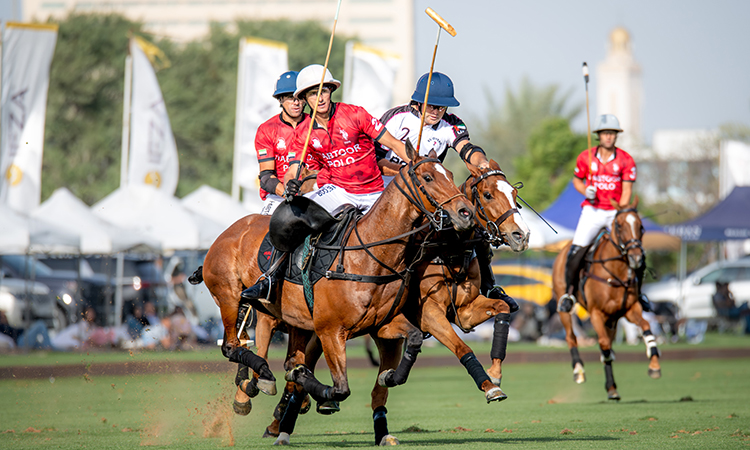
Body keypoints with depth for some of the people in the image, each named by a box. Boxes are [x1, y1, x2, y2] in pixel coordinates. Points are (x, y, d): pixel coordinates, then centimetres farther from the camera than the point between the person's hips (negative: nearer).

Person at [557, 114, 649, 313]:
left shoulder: (626, 160, -3)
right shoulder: (585, 157, 0)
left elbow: (627, 190, -6)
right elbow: (577, 180, 13)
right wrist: (586, 191, -9)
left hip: (617, 210, 0)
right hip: (592, 210, 0)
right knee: (576, 251, -17)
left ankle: (637, 293, 15)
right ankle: (569, 292, 2)